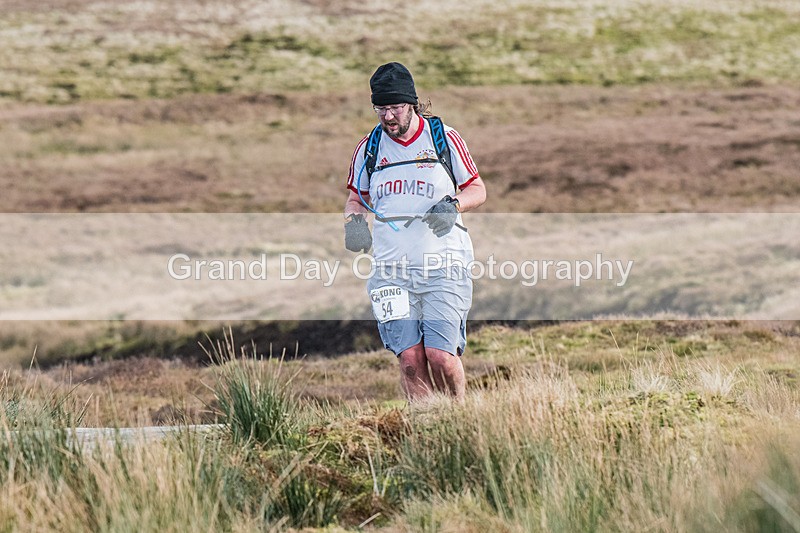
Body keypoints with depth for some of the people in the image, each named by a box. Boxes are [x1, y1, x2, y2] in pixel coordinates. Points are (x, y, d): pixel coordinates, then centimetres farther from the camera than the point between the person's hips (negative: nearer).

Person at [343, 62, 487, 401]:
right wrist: (354, 220, 1)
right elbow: (356, 197, 23)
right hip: (391, 268, 2)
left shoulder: (444, 138, 2)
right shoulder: (369, 148, 9)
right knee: (410, 359, -7)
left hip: (444, 265, -2)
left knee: (440, 356, -13)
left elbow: (477, 189, 11)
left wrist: (454, 203, -10)